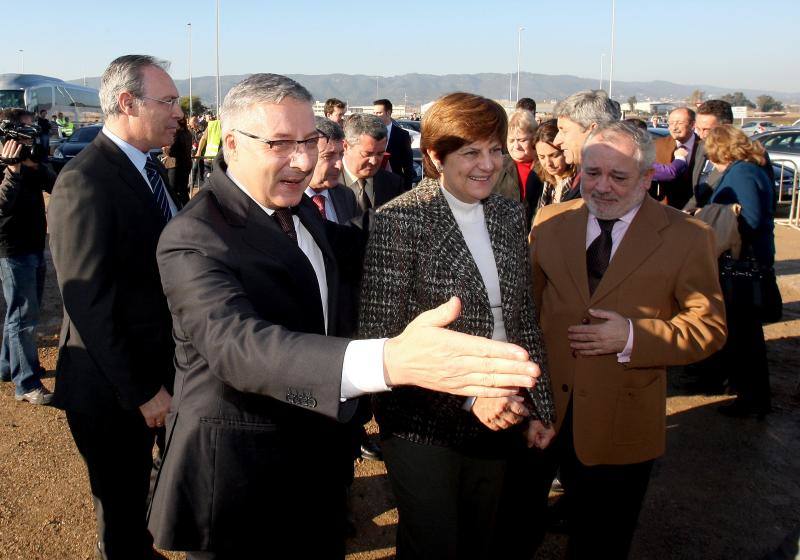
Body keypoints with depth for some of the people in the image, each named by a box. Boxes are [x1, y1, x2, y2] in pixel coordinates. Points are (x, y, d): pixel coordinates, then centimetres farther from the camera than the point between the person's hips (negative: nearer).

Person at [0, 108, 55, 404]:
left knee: (26, 313, 17)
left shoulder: (30, 161, 11)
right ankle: (27, 383, -3)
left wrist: (36, 165, -17)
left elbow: (54, 185, -2)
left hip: (34, 247, 8)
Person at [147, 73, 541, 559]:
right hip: (239, 470, -7)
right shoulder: (193, 240, -25)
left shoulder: (294, 205, 1)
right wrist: (391, 360, -57)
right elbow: (237, 346, -42)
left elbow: (346, 252, 20)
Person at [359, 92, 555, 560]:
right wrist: (468, 395, -25)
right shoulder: (402, 219, -16)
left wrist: (541, 406, 10)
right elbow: (382, 337, -19)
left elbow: (524, 318, 10)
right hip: (425, 427, -5)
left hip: (498, 419, 6)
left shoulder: (511, 214, 3)